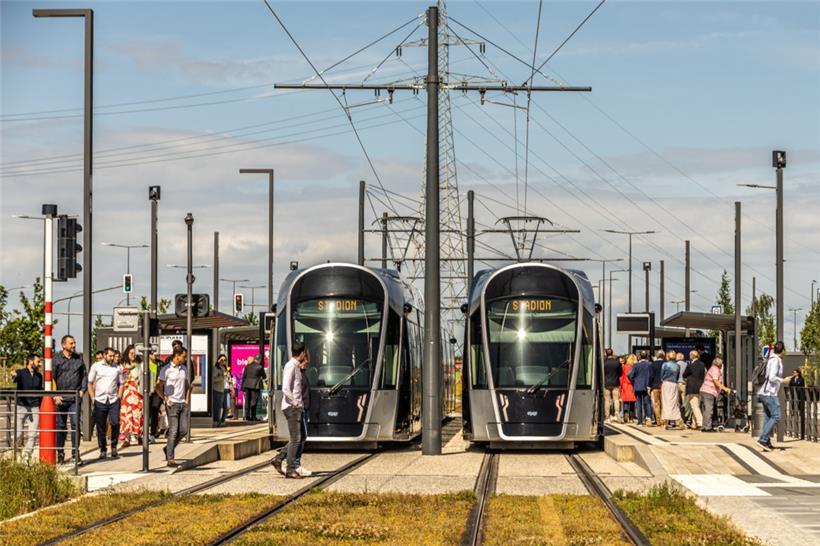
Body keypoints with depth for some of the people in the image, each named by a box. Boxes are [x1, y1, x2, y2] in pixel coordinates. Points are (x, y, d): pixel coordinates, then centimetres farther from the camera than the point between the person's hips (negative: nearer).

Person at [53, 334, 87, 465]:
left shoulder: (78, 359, 10)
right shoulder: (56, 359, 0)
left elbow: (84, 375, 17)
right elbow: (51, 378, -2)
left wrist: (83, 390, 3)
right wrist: (55, 395, -10)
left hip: (75, 398, 1)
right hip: (60, 398, -1)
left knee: (75, 424, -7)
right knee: (60, 426, 6)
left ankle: (75, 454, -3)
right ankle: (60, 454, 15)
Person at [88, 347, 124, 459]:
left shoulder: (117, 368, 11)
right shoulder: (96, 366, 5)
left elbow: (121, 384, 17)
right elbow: (90, 383, 7)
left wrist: (119, 397, 5)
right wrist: (92, 398, -1)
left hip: (113, 400, 1)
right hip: (100, 400, -1)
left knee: (115, 423, -13)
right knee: (100, 427, 2)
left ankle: (114, 446, 6)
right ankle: (103, 450, 13)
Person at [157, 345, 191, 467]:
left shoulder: (184, 368, 12)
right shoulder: (166, 370, -7)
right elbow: (158, 386, -4)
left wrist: (187, 398, 13)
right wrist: (166, 399, -8)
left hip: (183, 403, 6)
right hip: (172, 403, -6)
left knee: (183, 430, 2)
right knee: (173, 431, -7)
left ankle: (168, 448, 22)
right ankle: (170, 459, -3)